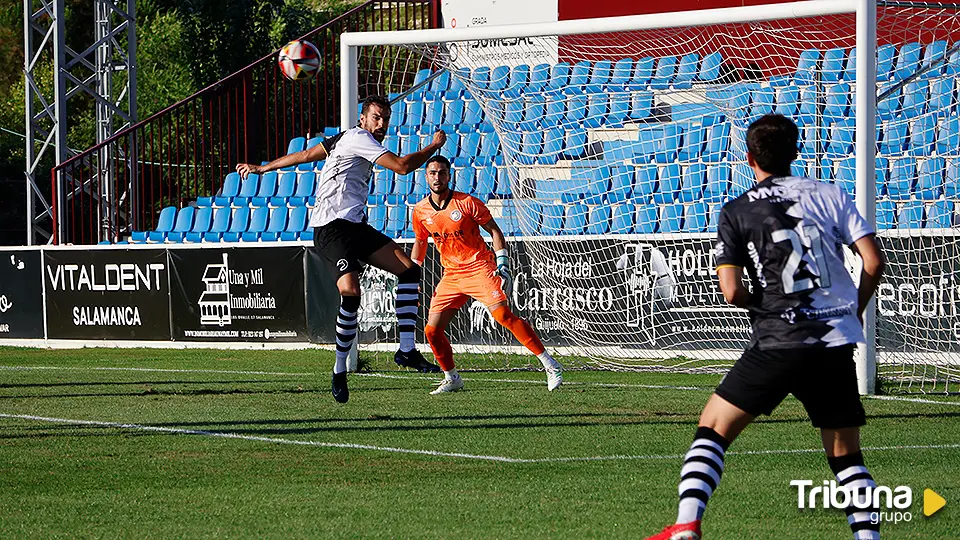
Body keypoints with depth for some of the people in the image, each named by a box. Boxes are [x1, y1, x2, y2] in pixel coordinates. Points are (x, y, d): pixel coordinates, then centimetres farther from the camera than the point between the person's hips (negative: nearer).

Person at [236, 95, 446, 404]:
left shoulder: (345, 138, 20)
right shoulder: (359, 138, -10)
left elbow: (305, 155, 27)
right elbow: (403, 166, -19)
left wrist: (263, 168, 37)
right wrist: (435, 146, -3)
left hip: (354, 225, 10)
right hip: (331, 227, -10)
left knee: (409, 270, -2)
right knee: (351, 293, -27)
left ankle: (407, 350, -4)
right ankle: (339, 371, -13)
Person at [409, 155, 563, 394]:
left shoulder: (466, 202, -9)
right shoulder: (420, 211, 4)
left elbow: (494, 231, -2)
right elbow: (420, 242, 22)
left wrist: (502, 264, -10)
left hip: (480, 267, -5)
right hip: (451, 275, 5)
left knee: (502, 314, -24)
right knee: (432, 330, -3)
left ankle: (550, 365, -21)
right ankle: (451, 379, 18)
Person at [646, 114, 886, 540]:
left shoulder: (736, 213, 2)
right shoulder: (829, 195, 8)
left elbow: (732, 292, -6)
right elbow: (873, 261, 2)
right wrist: (854, 311, 18)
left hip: (778, 342, -3)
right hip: (837, 344, 3)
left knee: (713, 427, 7)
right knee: (846, 454, 15)